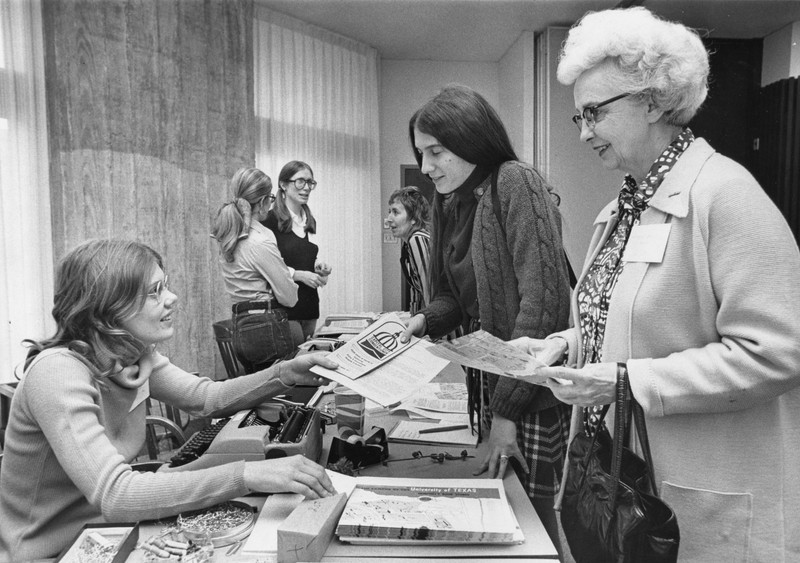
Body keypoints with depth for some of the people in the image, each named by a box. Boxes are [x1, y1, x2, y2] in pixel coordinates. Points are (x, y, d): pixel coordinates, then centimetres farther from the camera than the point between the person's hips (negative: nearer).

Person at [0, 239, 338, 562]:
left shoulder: (134, 355, -4)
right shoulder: (58, 372, -27)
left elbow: (206, 398, 2)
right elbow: (113, 494, -36)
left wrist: (286, 375, -14)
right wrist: (247, 475, -43)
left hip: (106, 532, 6)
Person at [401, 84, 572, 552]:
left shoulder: (516, 184, -14)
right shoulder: (451, 201, 9)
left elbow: (542, 301, -20)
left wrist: (508, 409, -20)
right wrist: (428, 320, -5)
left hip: (533, 390, -7)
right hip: (489, 378, 7)